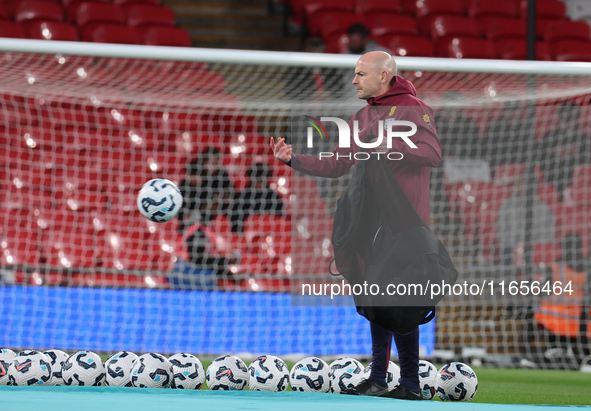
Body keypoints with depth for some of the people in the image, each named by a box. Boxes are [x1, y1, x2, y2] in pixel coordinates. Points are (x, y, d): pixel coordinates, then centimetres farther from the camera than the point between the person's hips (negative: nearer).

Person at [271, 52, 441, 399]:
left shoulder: (412, 109, -6)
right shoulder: (362, 117, 19)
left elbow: (433, 154, -18)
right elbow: (337, 164, 19)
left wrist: (387, 147, -21)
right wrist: (293, 159, 9)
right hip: (371, 224, 8)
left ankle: (411, 384, -6)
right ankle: (378, 380, 14)